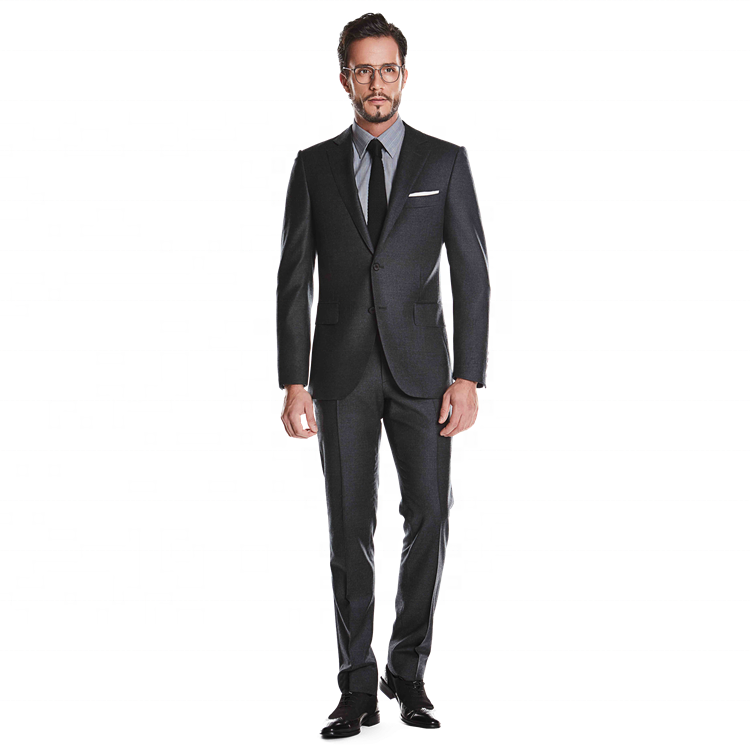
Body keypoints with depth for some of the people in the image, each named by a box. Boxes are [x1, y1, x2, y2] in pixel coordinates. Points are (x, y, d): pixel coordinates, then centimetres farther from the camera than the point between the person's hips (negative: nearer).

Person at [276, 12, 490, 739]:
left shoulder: (444, 161, 3)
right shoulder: (314, 165, 5)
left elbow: (472, 274, 0)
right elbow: (293, 279, 4)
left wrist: (469, 378, -9)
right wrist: (292, 382, -3)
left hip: (419, 370, 0)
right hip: (341, 373, 0)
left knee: (428, 517, -5)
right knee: (350, 528, 2)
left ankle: (408, 671, 14)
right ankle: (358, 688, 11)